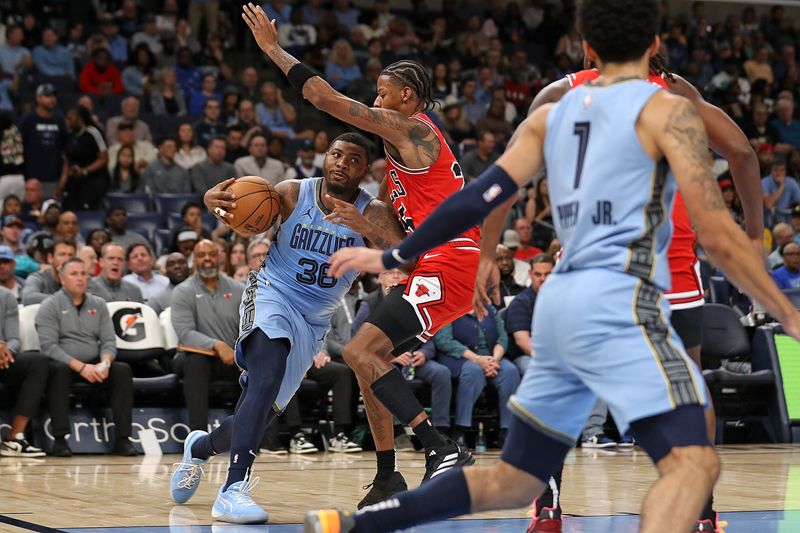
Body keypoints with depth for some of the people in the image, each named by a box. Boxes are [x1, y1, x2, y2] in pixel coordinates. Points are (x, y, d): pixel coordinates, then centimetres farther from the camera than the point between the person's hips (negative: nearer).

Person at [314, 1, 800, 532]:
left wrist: (394, 257, 24)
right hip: (617, 302, -7)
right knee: (692, 463, -19)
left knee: (515, 480, 18)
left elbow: (486, 197, 10)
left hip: (560, 305, 8)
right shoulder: (668, 110, -1)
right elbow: (717, 235, -7)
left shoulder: (550, 116, 16)